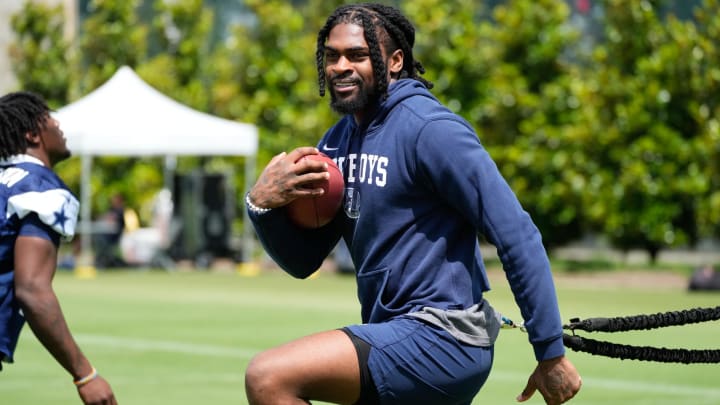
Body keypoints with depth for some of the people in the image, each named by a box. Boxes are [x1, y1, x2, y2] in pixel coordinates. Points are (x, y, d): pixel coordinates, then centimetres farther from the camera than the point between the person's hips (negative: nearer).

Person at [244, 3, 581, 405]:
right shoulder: (337, 143, 11)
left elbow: (518, 235, -16)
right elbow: (301, 260, 14)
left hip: (441, 340, -9)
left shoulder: (430, 130, -14)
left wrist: (551, 353, -18)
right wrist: (263, 205, -8)